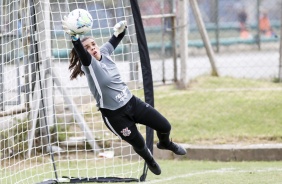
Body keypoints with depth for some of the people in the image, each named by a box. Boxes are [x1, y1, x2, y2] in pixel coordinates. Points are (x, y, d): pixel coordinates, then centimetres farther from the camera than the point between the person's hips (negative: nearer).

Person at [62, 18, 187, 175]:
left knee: (165, 126, 10)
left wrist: (122, 29, -13)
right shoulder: (89, 64, -21)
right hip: (114, 115, -6)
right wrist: (74, 37, -63)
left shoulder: (104, 52, -4)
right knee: (138, 143, 7)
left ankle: (166, 143, 47)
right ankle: (150, 160, 44)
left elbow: (116, 39, 11)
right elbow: (82, 55, -43)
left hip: (131, 102, 6)